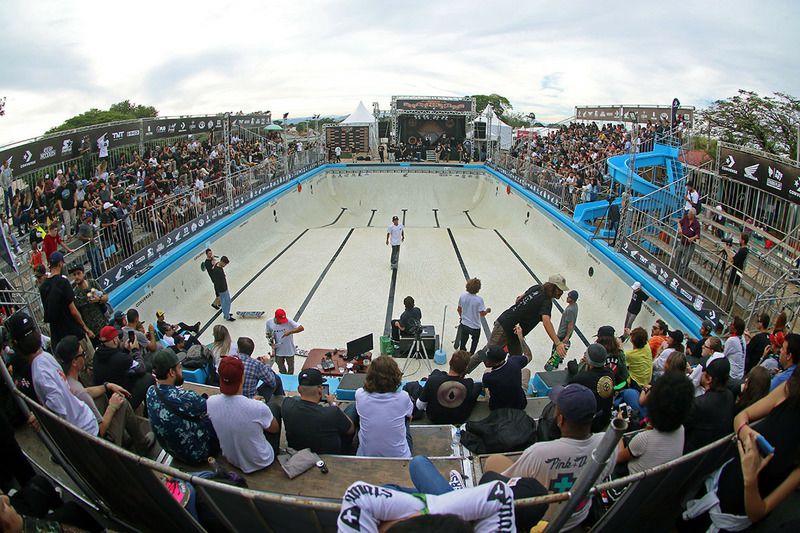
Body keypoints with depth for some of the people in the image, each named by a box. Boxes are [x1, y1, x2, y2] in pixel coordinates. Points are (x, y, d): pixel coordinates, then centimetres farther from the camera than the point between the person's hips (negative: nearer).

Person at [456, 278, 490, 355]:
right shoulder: (479, 300, -26)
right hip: (475, 326, -4)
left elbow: (459, 309, 2)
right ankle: (470, 355, 33)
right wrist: (487, 310, 0)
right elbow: (482, 314, -21)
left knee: (463, 342, 25)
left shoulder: (462, 296, -11)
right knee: (475, 340, 26)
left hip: (464, 324, 4)